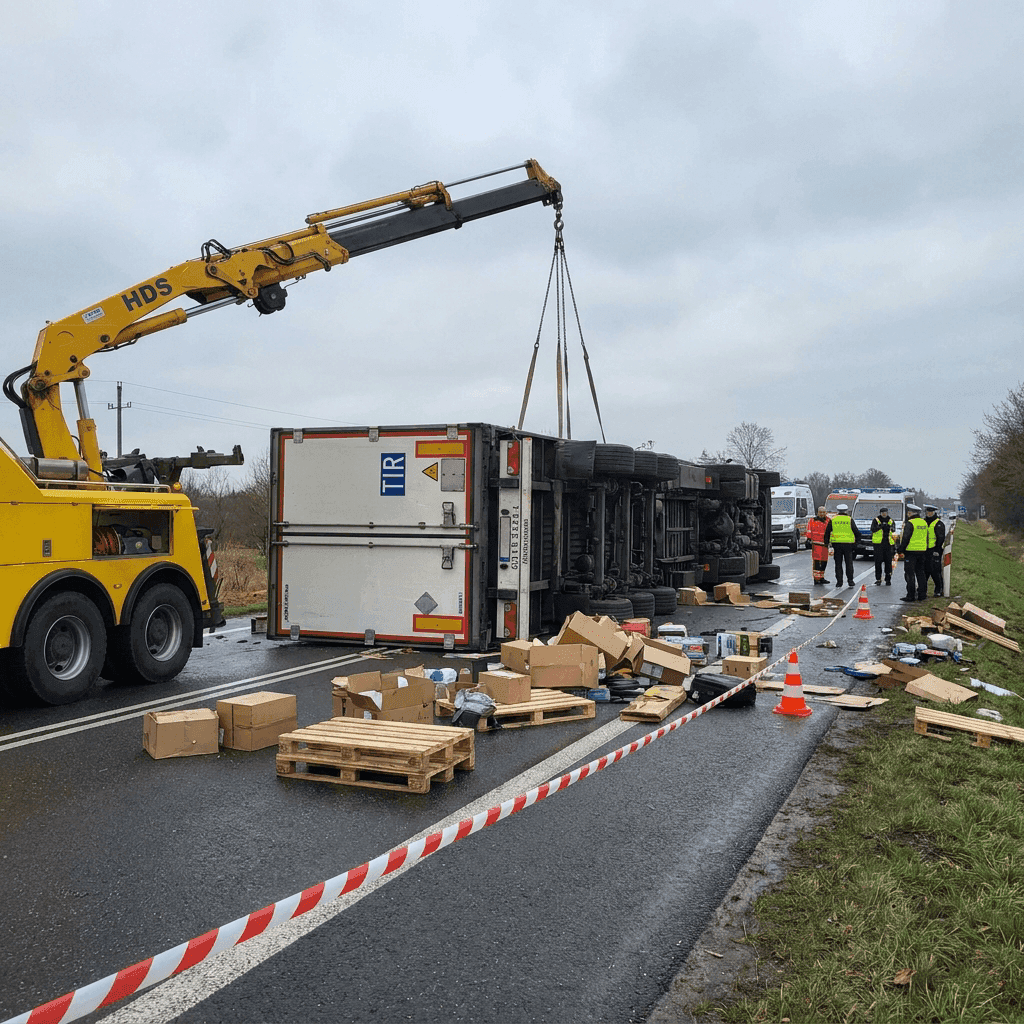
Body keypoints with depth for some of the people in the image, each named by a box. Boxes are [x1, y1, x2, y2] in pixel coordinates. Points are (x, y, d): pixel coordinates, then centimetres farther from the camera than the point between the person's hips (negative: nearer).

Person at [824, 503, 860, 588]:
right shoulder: (850, 520, 2)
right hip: (848, 543, -1)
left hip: (836, 543, 1)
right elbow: (857, 532, 2)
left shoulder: (832, 520, 5)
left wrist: (826, 542, 13)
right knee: (849, 563, 7)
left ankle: (839, 581, 3)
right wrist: (856, 543, 10)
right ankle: (850, 581, 5)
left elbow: (827, 532, 7)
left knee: (838, 564, 6)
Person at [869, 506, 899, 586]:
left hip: (888, 544, 3)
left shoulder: (891, 521, 15)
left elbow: (894, 534, 15)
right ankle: (878, 579, 1)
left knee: (888, 562, 1)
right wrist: (880, 526, -28)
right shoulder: (876, 520, 4)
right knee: (878, 561, -4)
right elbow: (873, 529, -13)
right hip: (878, 544, -3)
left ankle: (888, 580, 8)